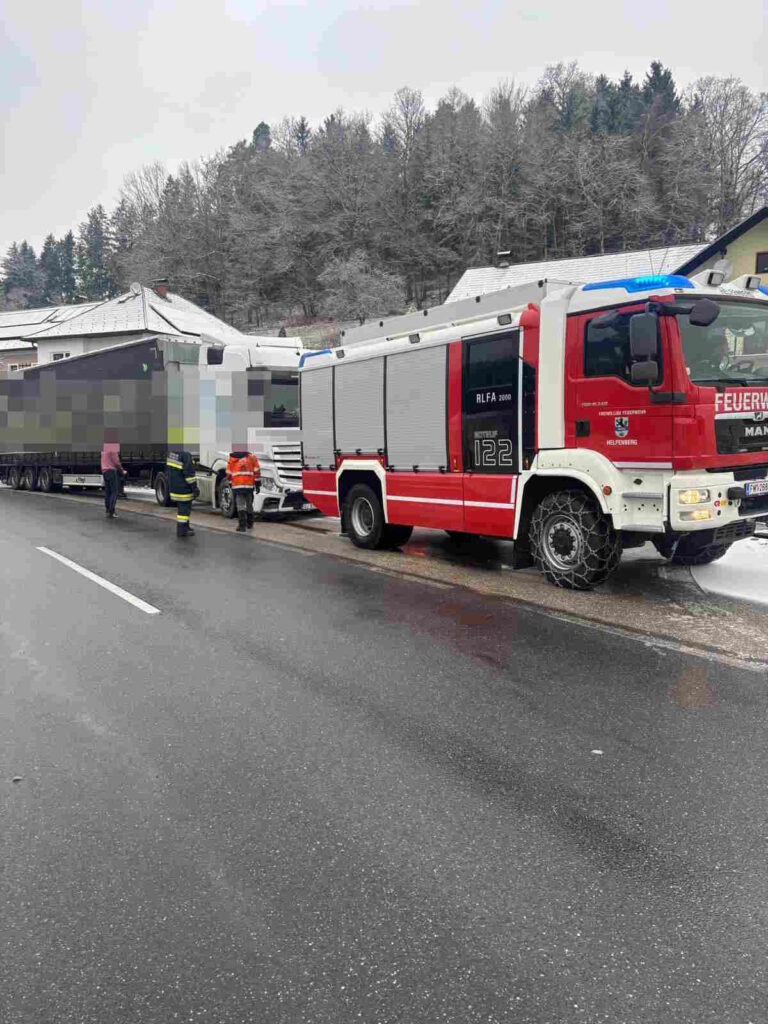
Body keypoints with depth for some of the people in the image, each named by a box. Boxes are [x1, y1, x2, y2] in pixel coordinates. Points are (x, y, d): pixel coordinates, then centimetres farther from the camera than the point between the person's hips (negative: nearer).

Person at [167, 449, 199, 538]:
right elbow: (189, 473, -21)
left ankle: (185, 526, 30)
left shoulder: (171, 454, 10)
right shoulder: (186, 455, -20)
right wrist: (195, 487, -14)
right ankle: (182, 530, 0)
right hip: (183, 489, -9)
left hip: (173, 486, 9)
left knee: (181, 507, 20)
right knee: (184, 508, -2)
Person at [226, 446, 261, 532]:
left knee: (240, 505, -2)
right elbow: (257, 471, 3)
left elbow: (228, 474, 9)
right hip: (249, 485, 1)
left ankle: (242, 525, -14)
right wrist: (257, 483, 7)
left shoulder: (231, 459, 9)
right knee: (249, 504, 16)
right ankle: (249, 523, 30)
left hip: (237, 486, -1)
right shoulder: (252, 458, 10)